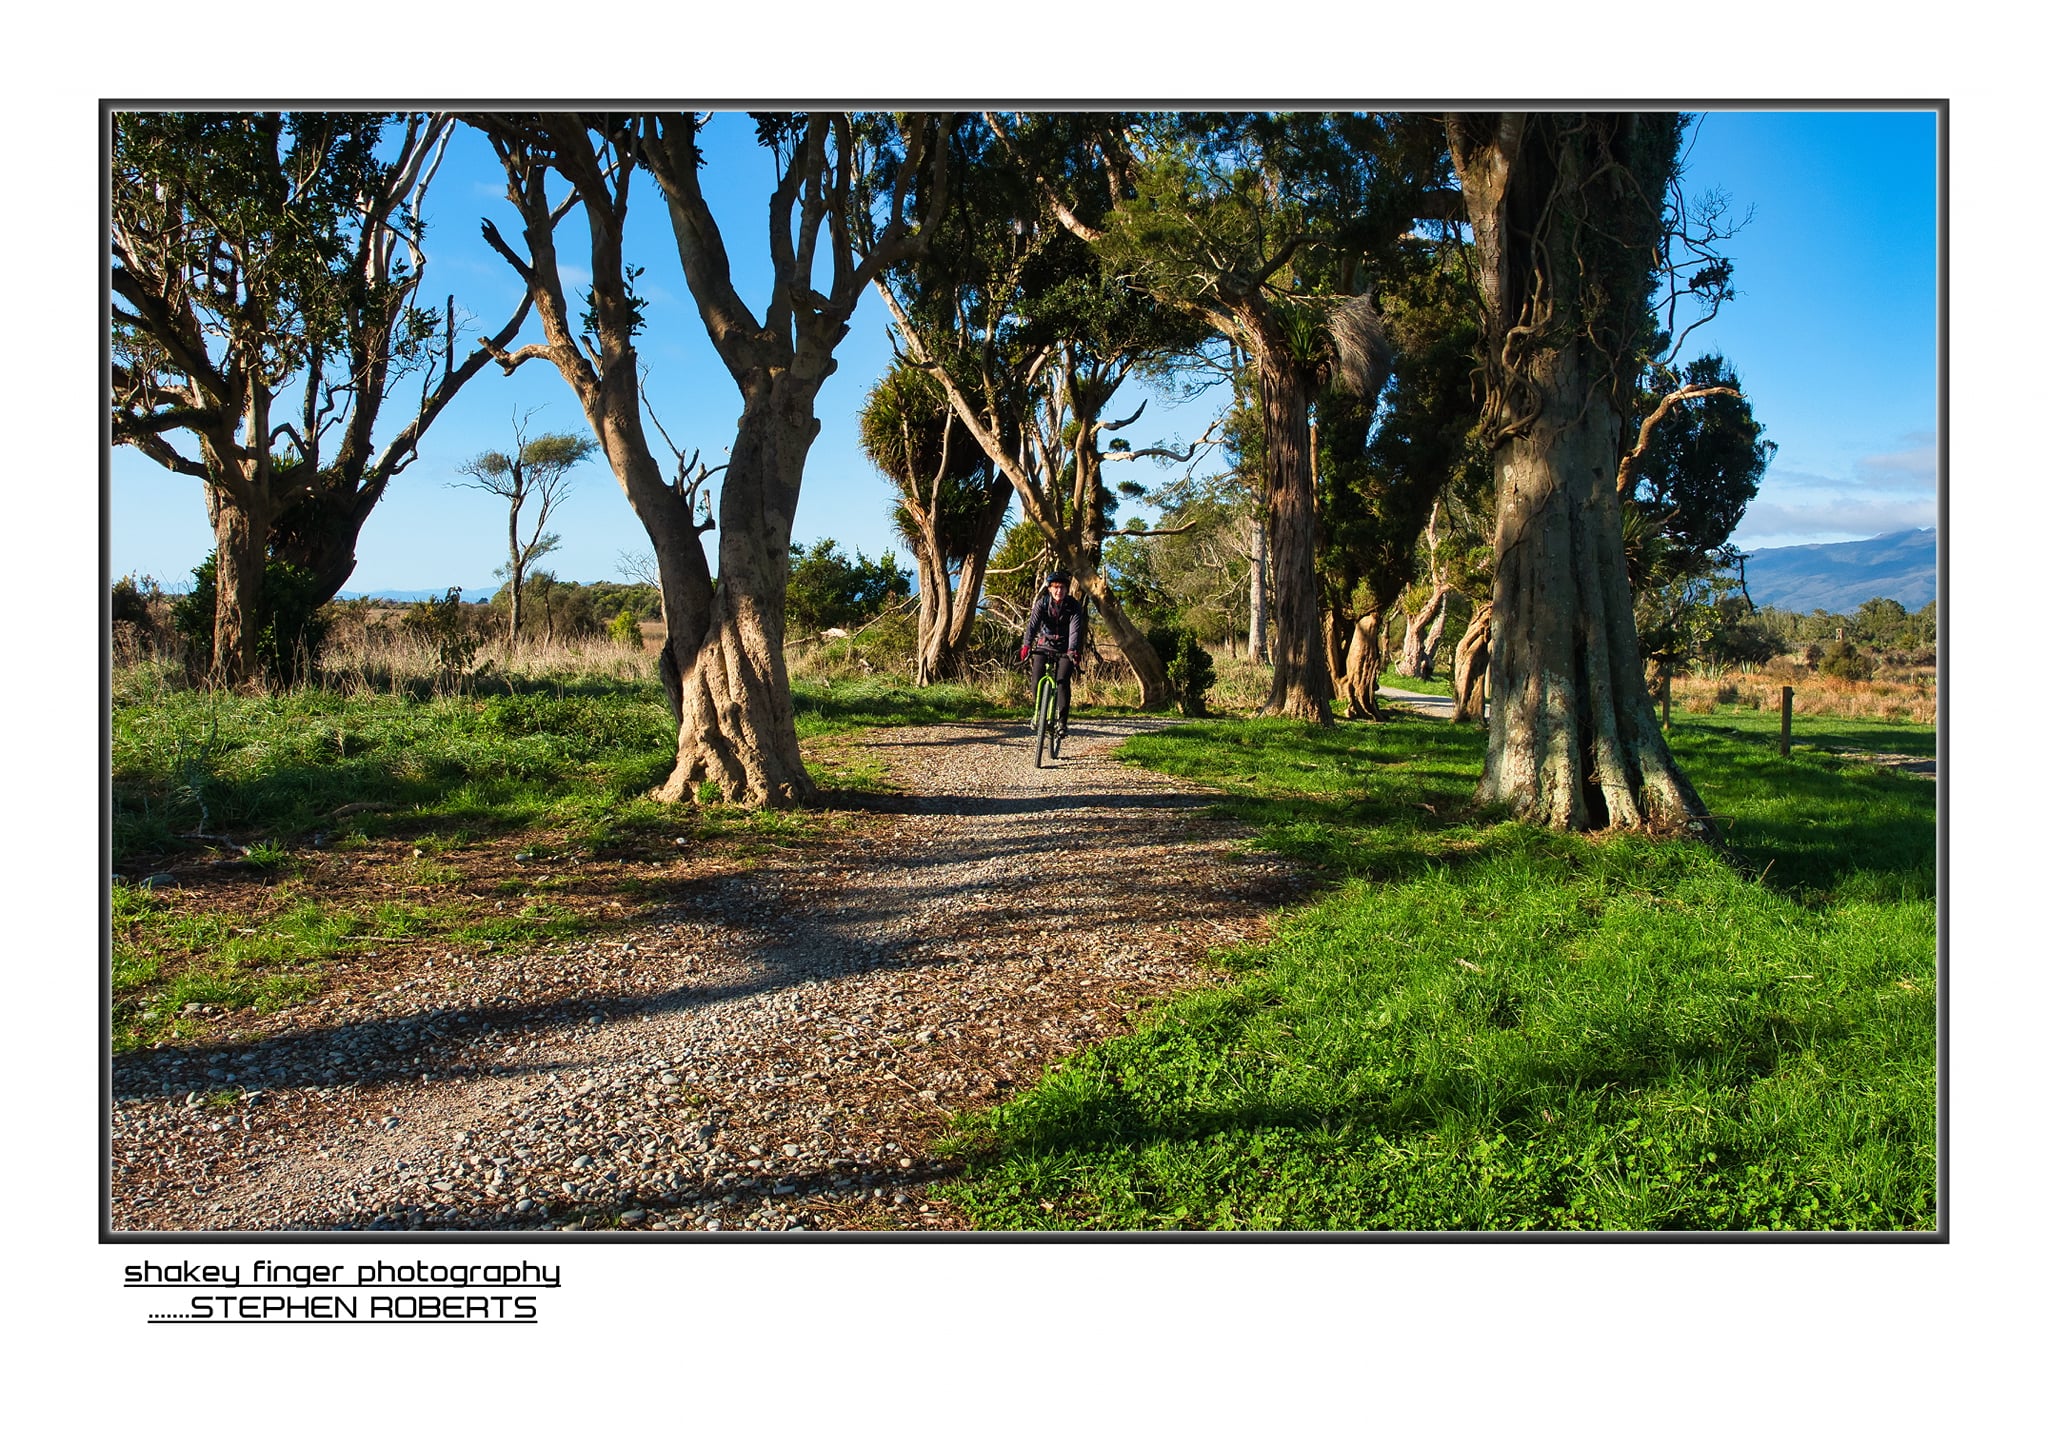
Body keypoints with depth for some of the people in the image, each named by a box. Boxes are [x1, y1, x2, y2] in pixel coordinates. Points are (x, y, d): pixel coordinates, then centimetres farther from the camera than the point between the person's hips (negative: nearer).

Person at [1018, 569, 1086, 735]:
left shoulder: (1074, 606, -14)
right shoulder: (1042, 603, -10)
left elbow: (1075, 630, -26)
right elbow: (1032, 624, -23)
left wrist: (1073, 651, -43)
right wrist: (1026, 646, -40)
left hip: (1065, 650, -1)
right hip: (1044, 646, 1)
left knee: (1063, 682, -21)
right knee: (1037, 683, -11)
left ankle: (1061, 721, -16)